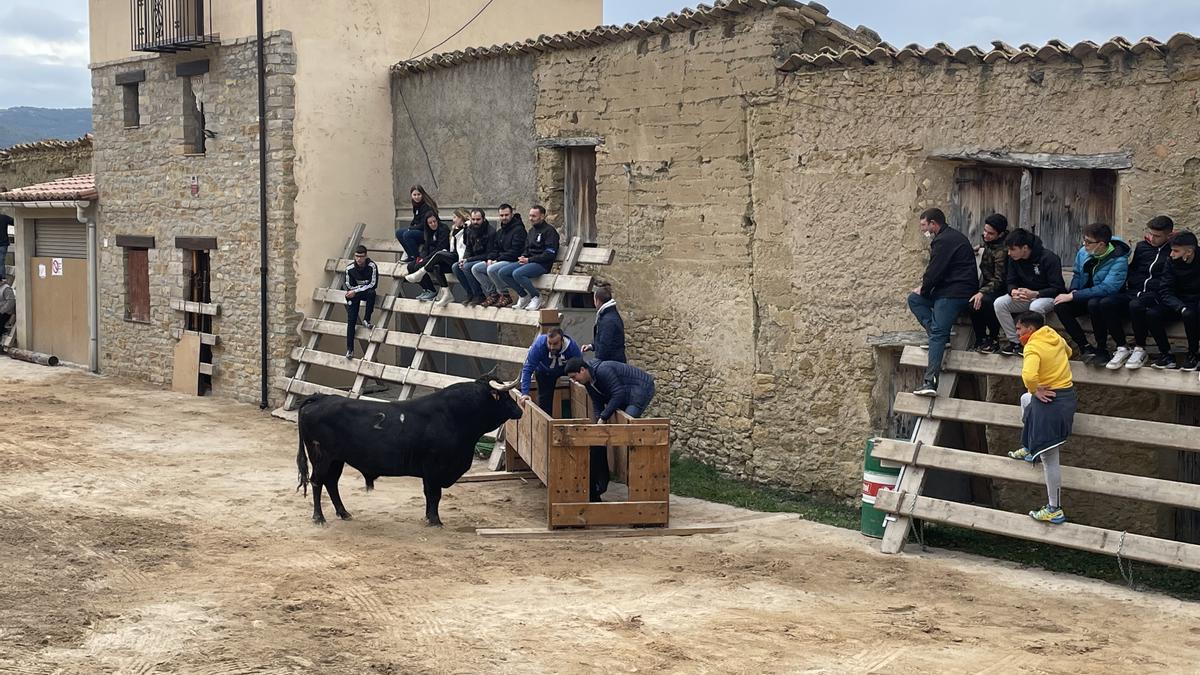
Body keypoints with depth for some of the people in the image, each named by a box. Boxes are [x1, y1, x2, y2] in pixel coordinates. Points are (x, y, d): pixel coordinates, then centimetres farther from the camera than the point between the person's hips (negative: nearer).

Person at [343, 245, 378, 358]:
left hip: (367, 292, -1)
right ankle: (349, 348, -12)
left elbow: (373, 284, -20)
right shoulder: (350, 268, -9)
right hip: (354, 294, 1)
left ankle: (366, 320, -20)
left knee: (372, 293, -38)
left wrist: (356, 291, -22)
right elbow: (349, 286, -1)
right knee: (351, 320, -13)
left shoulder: (372, 266, -17)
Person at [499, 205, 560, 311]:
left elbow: (550, 254, -15)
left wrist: (529, 260, -16)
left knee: (517, 274, -33)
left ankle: (536, 297, -13)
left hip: (542, 264, -9)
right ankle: (523, 295, 4)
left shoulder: (549, 231, -7)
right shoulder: (531, 231, 21)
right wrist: (523, 257, 2)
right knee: (502, 273, -8)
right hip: (528, 261, 9)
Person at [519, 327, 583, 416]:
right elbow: (527, 369, -36)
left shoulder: (572, 346, -34)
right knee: (545, 399, -9)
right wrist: (525, 393, -43)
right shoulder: (539, 345, -38)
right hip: (544, 372, -1)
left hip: (563, 370, 1)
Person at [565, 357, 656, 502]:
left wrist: (603, 417, -25)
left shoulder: (603, 370, -27)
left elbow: (618, 394, -29)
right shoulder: (589, 382, 4)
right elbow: (597, 405, 9)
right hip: (627, 395, 11)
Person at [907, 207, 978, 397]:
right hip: (947, 290, 11)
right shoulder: (951, 236, 21)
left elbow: (935, 271, -16)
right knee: (914, 299, 14)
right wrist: (925, 287, 10)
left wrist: (924, 289, 1)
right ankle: (938, 332, -2)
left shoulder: (944, 240, -13)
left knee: (938, 333, -17)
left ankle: (931, 381, -24)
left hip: (954, 294, -11)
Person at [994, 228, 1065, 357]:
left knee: (1036, 306, -39)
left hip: (1048, 297, -6)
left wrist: (1034, 294, -33)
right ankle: (1014, 341, -12)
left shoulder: (1049, 258, -21)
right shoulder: (1013, 259, -3)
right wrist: (1013, 291, -23)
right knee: (999, 303, -19)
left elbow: (1058, 289, -21)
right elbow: (1010, 282, 3)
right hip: (1025, 297, 6)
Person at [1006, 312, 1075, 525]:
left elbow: (1028, 375, -37)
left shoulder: (1033, 348, -18)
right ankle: (1028, 449, 46)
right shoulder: (1054, 336, 7)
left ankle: (1054, 511, 2)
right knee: (1025, 399, 38)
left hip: (1049, 399, -9)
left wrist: (1035, 391, -16)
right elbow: (1067, 351, 31)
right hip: (1067, 394, 9)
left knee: (1049, 458, -2)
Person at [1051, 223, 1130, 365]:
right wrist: (1073, 290, -9)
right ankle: (1085, 347, -17)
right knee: (1060, 306, -22)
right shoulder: (1083, 252, -2)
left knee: (1094, 304, -39)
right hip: (1085, 298, 6)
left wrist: (1073, 296, -30)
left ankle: (1102, 349, -23)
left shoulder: (1118, 260, -22)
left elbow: (1106, 288, -30)